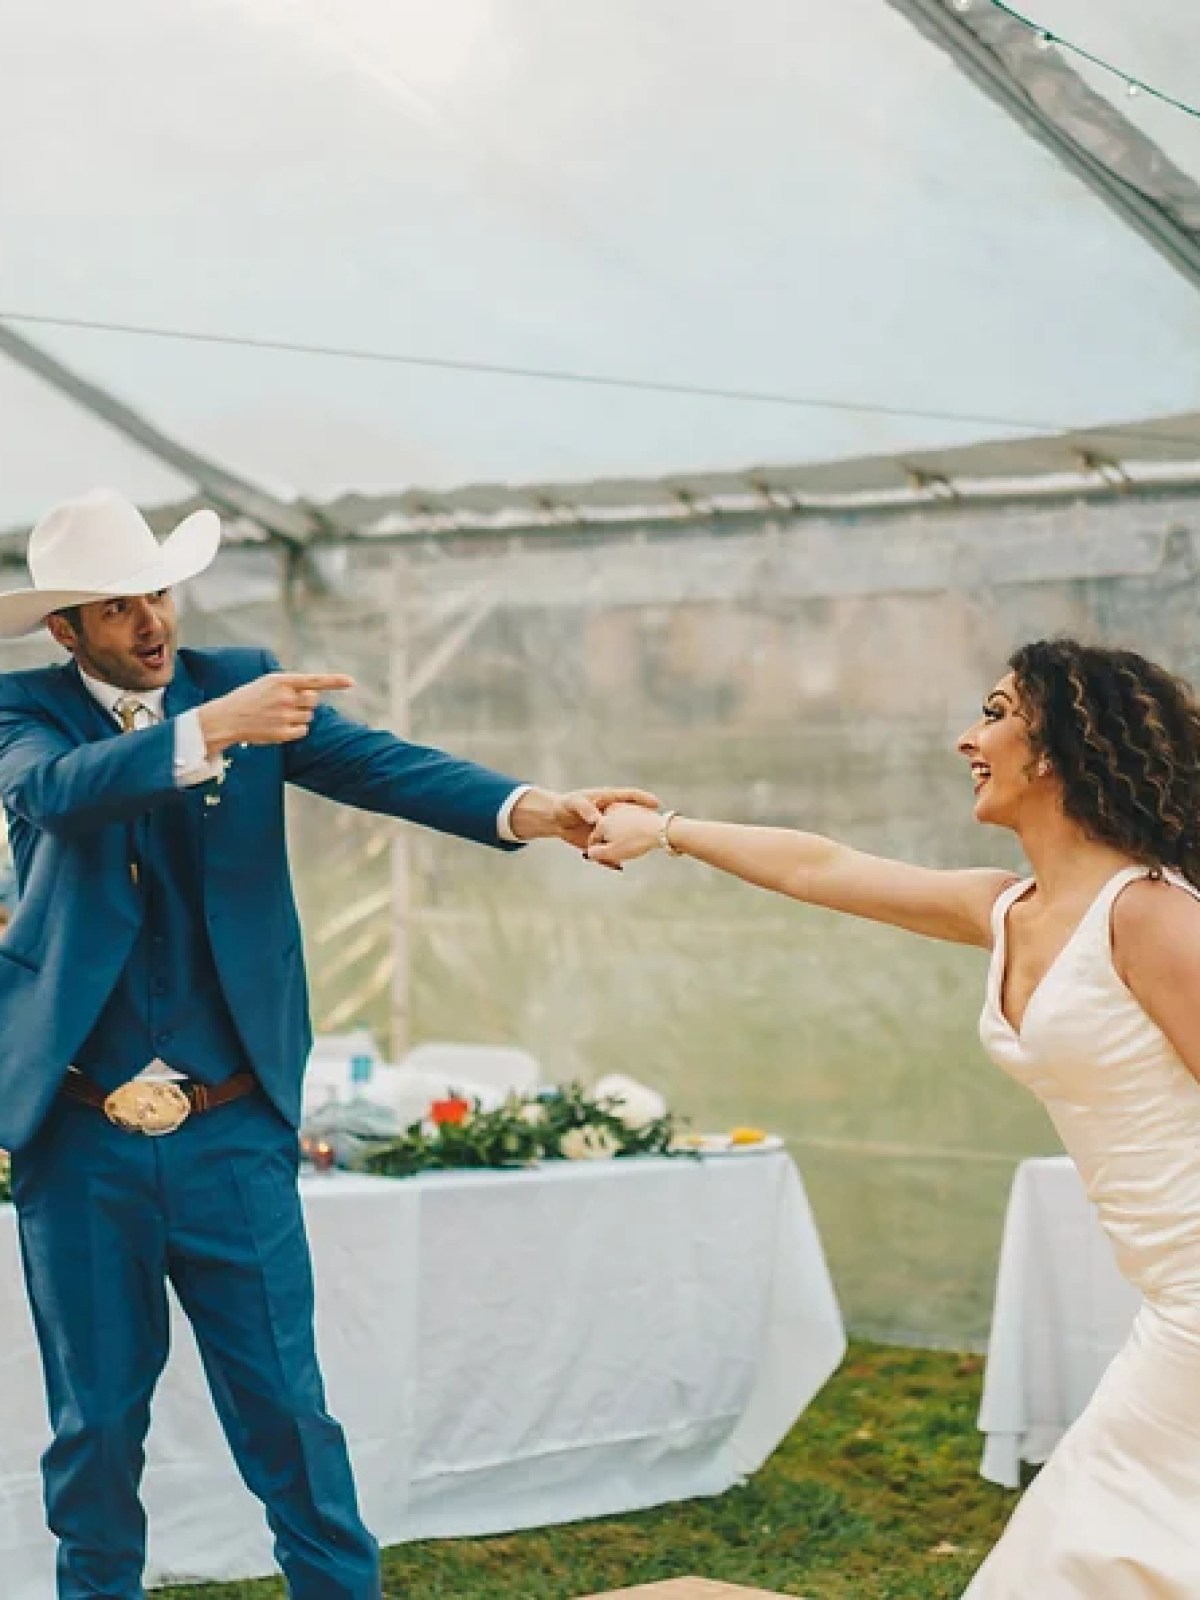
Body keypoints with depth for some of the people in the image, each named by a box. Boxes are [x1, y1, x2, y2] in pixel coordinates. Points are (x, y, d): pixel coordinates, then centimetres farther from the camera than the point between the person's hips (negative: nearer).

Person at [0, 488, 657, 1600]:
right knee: (95, 1420, 12)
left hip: (232, 1133, 0)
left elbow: (376, 764, -13)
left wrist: (526, 809, -31)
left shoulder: (239, 682, 2)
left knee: (283, 1405, 5)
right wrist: (212, 729, -38)